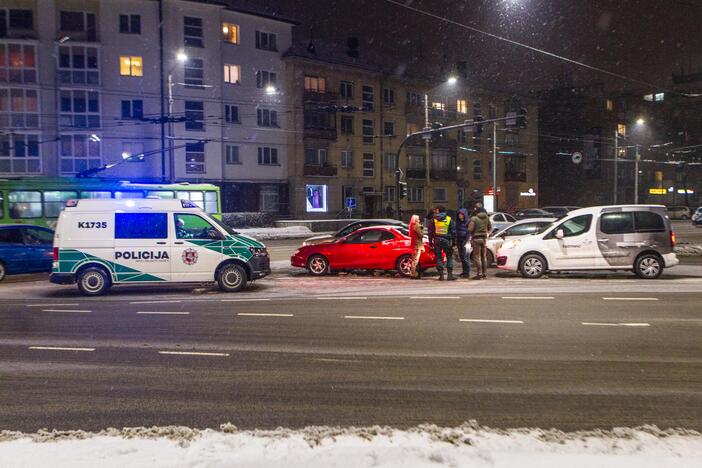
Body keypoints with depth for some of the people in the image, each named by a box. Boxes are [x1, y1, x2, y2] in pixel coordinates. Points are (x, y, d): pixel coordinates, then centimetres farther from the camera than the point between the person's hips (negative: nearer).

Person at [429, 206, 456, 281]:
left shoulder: (434, 220, 3)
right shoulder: (449, 220, 3)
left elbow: (430, 232, 4)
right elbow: (453, 231, 2)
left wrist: (430, 241, 10)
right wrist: (453, 241, 6)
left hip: (437, 241, 0)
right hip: (446, 241, 0)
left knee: (439, 258, 5)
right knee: (449, 257, 7)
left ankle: (441, 275, 1)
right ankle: (450, 274, 0)